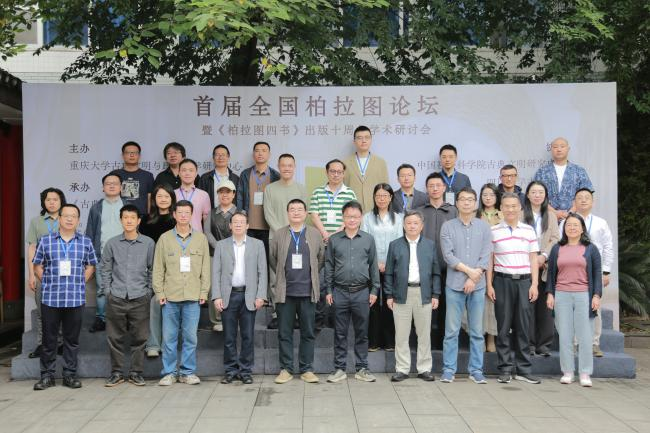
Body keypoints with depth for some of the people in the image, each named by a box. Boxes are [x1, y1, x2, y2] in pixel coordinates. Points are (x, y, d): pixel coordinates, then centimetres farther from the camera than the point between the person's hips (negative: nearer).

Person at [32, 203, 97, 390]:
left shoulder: (86, 242, 5)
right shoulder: (46, 241, 3)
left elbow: (90, 266, 13)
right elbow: (37, 266, 8)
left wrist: (80, 283, 3)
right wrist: (48, 284, 1)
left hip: (76, 299, 1)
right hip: (50, 298, -1)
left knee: (72, 339, 7)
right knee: (49, 338, 6)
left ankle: (70, 375, 17)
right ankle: (47, 375, 16)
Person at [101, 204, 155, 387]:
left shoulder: (148, 243, 2)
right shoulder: (112, 243, 3)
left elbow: (152, 270, 8)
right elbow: (105, 269, 10)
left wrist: (149, 292, 3)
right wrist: (108, 291, 4)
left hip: (140, 298, 0)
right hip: (116, 299, 1)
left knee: (139, 338, 3)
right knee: (115, 338, 5)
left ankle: (136, 372, 15)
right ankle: (117, 373, 17)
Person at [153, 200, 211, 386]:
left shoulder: (201, 238, 7)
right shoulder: (165, 238, 6)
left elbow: (205, 268, 7)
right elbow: (158, 268, 5)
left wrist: (204, 292, 1)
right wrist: (159, 292, -1)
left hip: (193, 297, 0)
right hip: (170, 296, 0)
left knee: (190, 337, 4)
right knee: (169, 337, 4)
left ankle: (188, 372, 14)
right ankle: (169, 372, 13)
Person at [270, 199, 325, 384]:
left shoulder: (315, 234, 5)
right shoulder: (279, 234, 4)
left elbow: (321, 258, 13)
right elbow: (272, 259, 12)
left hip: (308, 292, 0)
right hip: (285, 292, 0)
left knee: (308, 333, 5)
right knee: (284, 334, 5)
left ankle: (306, 369, 14)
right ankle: (286, 369, 14)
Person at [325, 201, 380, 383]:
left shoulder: (368, 239, 5)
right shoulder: (334, 240, 4)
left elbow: (373, 266, 7)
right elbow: (329, 266, 7)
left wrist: (374, 290, 4)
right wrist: (328, 291, 3)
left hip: (362, 292, 0)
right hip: (340, 292, 0)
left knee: (362, 332, 6)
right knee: (340, 332, 5)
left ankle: (362, 368, 15)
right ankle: (339, 368, 13)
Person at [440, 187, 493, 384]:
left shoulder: (484, 226, 7)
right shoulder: (448, 226, 4)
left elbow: (486, 256, -1)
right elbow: (448, 255, -5)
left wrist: (473, 278, -10)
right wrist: (469, 270, -10)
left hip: (478, 286, 1)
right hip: (454, 285, -1)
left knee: (477, 330, 6)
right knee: (451, 330, 1)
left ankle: (476, 370, 14)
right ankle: (449, 369, 8)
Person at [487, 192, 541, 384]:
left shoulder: (529, 230, 9)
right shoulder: (494, 231, 3)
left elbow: (533, 259, 10)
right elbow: (489, 260, 4)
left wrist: (534, 284, 3)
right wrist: (489, 285, -2)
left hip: (524, 282, 2)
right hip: (502, 282, -2)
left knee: (523, 327, 4)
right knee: (503, 327, 2)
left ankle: (523, 370, 12)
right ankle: (505, 369, 8)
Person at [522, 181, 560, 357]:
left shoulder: (551, 215, 13)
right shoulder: (521, 215, 4)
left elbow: (555, 239, 5)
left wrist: (544, 256, -10)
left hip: (545, 266, 2)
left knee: (545, 305, 1)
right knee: (528, 305, -3)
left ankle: (544, 344, 8)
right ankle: (529, 343, 3)